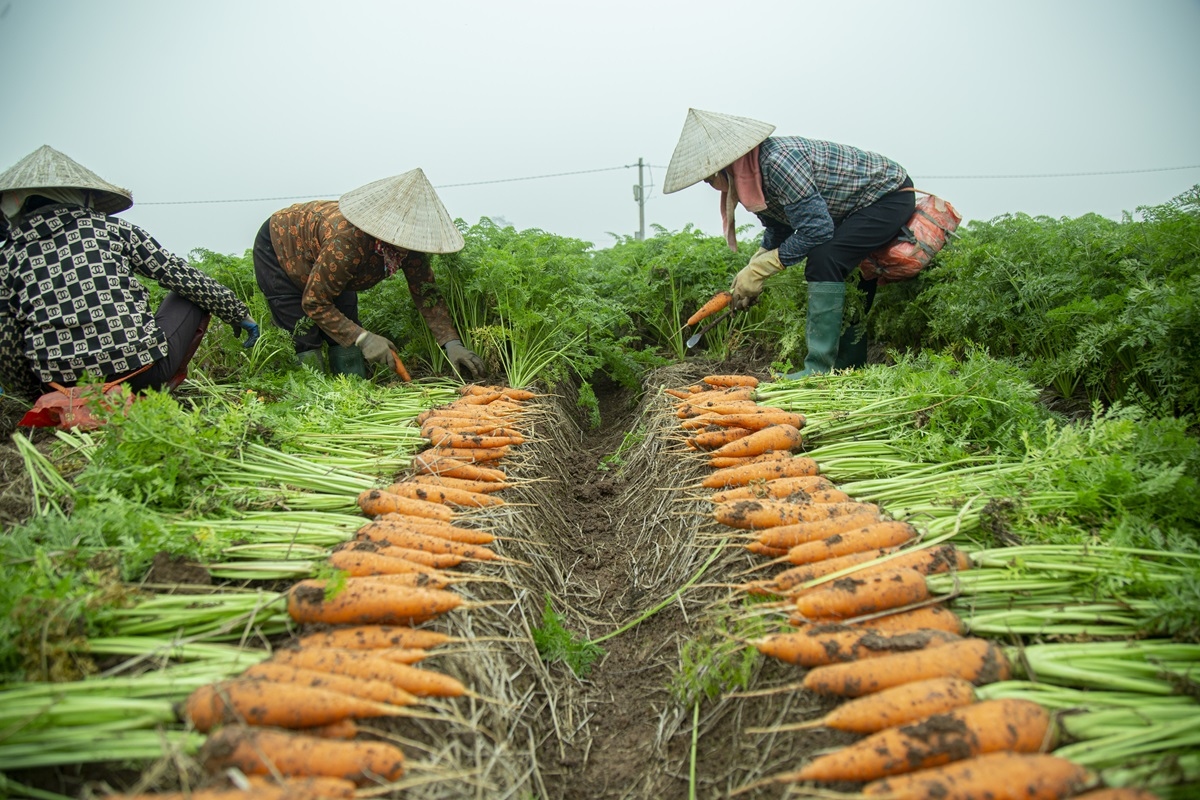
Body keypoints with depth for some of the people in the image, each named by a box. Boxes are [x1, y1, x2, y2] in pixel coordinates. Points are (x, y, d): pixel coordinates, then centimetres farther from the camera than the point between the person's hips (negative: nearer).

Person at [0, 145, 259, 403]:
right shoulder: (113, 228, 5)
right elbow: (180, 275, 6)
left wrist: (34, 395, 24)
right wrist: (238, 312, 17)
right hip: (143, 372, -3)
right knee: (196, 295, 20)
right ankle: (168, 382, 7)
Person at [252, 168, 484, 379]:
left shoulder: (408, 240, -25)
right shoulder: (347, 240, -44)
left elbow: (426, 293, -15)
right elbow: (314, 303, -33)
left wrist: (452, 343, -25)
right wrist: (363, 339, -38)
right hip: (278, 250, -6)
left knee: (347, 333, -3)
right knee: (306, 338, -14)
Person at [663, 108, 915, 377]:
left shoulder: (777, 161, -33)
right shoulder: (751, 173, -3)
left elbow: (816, 230, -32)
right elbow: (778, 230, 10)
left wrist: (758, 270, -25)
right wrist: (748, 277, -3)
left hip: (891, 194, -10)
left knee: (824, 259, -27)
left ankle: (820, 368, -25)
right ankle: (849, 364, 30)